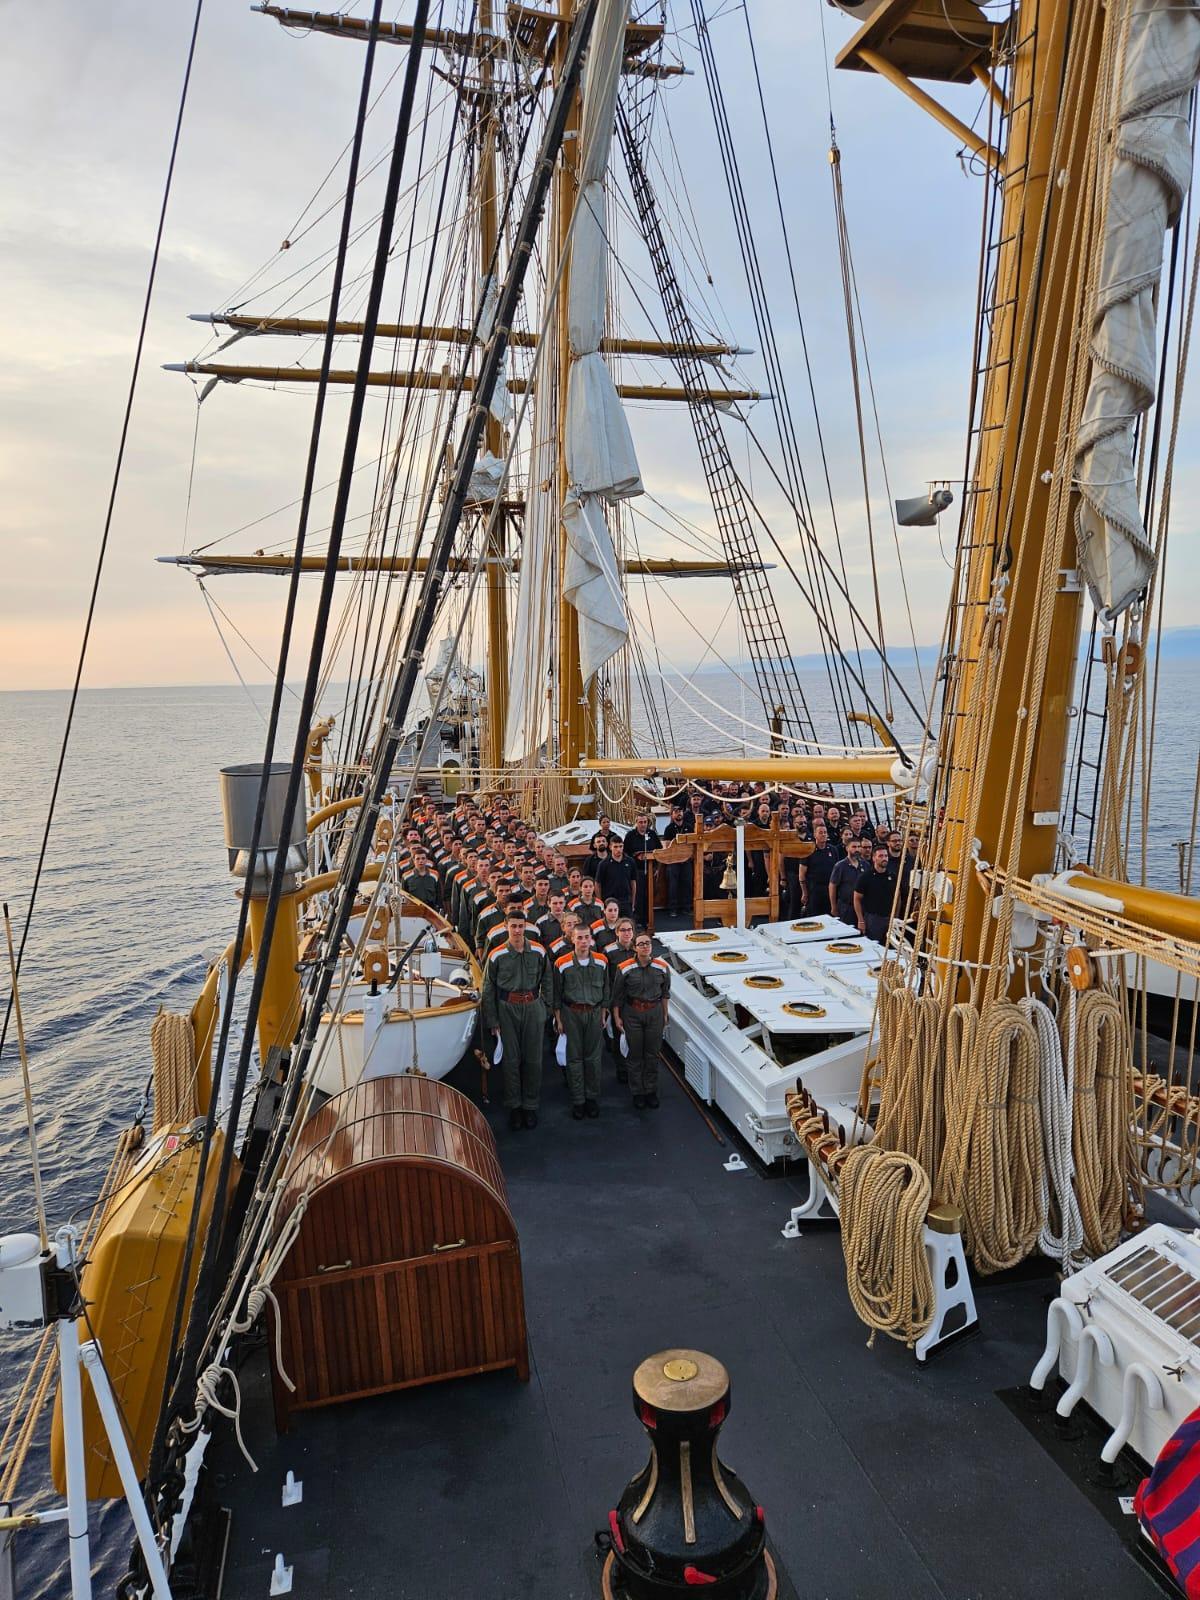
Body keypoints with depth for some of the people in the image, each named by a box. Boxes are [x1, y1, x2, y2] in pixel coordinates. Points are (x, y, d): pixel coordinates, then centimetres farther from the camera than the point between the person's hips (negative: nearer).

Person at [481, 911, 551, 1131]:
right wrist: (492, 1022, -1)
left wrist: (546, 1006, 4)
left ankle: (531, 1106, 18)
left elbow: (546, 980, 11)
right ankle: (514, 1106, 18)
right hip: (507, 1009, -1)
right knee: (511, 1059, 5)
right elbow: (488, 991, 1)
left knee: (533, 1059, 5)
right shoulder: (497, 955, -5)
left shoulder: (538, 951, -1)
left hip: (533, 1008, 1)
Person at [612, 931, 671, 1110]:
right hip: (632, 1013, -2)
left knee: (652, 1054, 10)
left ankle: (651, 1091, 25)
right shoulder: (624, 968, -11)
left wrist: (665, 1014, 11)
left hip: (654, 1012, 2)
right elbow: (617, 995, -2)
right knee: (635, 1054, 7)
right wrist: (617, 1017, -1)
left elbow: (665, 992, 9)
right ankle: (638, 1093, 21)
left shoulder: (662, 967, -4)